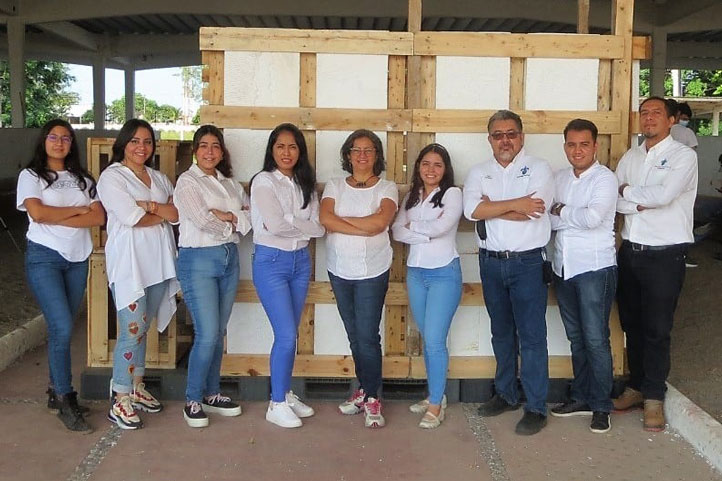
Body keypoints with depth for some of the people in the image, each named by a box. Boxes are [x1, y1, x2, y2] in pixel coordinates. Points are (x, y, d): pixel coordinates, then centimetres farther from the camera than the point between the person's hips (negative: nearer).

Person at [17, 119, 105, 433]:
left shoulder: (82, 178, 13)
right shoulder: (31, 175, 3)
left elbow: (99, 217, -1)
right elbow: (37, 213, -14)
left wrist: (55, 217, -10)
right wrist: (79, 209, -6)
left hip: (78, 258, 4)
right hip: (44, 257, -4)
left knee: (62, 329, 9)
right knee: (62, 328, -12)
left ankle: (56, 392, 21)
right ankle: (65, 401, -3)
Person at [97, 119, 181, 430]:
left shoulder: (159, 178, 16)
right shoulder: (111, 177, -3)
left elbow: (179, 212, 2)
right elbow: (131, 218, -15)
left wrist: (150, 206, -13)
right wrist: (163, 213, -1)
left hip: (158, 262, 6)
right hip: (128, 262, -6)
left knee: (142, 327, 13)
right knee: (133, 329, -9)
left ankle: (137, 388, 24)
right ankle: (119, 401, 0)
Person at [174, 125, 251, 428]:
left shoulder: (230, 183, 16)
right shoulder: (187, 181, -3)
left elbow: (250, 216, 4)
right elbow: (202, 221, -16)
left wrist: (226, 216, -13)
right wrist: (234, 225, -2)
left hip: (229, 258, 6)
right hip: (198, 259, -6)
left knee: (219, 332, 10)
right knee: (207, 334, -10)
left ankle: (211, 394, 22)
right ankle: (192, 400, 5)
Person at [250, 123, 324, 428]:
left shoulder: (305, 184, 10)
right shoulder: (264, 181, -7)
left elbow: (319, 227, 0)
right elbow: (274, 224, -19)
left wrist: (289, 223, -13)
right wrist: (304, 225, -6)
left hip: (300, 260, 6)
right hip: (271, 260, -6)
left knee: (291, 334, 11)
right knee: (286, 335, -8)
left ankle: (286, 394, 24)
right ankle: (276, 405, 5)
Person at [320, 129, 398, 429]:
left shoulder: (387, 188, 0)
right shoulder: (335, 186, 7)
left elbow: (380, 221, -19)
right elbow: (326, 219, -11)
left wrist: (341, 221, -12)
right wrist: (365, 229, -16)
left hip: (372, 272, -3)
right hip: (339, 270, 3)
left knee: (368, 336, -5)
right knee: (354, 335, 11)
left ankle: (372, 398, 7)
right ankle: (364, 390, 25)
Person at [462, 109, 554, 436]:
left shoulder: (538, 168, -1)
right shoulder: (479, 173, 9)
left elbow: (533, 211, -17)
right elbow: (472, 210, -10)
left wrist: (490, 207, -9)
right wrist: (515, 204, -15)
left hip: (527, 262, -4)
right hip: (491, 261, 4)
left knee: (531, 335, -2)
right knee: (501, 332, 15)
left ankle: (536, 407, 5)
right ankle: (506, 394, 29)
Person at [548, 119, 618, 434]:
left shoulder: (605, 178, -8)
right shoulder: (560, 178, 11)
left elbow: (594, 217, -23)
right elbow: (547, 220, 3)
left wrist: (561, 211, -8)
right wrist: (577, 216, -13)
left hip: (595, 268, -6)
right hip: (563, 267, 6)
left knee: (596, 340, -3)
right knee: (576, 338, 14)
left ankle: (601, 406, 8)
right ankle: (581, 397, 26)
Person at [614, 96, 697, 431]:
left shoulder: (684, 156, -6)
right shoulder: (630, 157, 11)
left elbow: (664, 194, -22)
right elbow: (613, 200, 1)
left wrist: (627, 192, -7)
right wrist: (643, 202, -16)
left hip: (664, 255, -5)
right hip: (630, 250, 5)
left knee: (657, 329, 1)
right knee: (632, 324, 13)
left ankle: (654, 397, 14)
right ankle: (636, 386, 28)